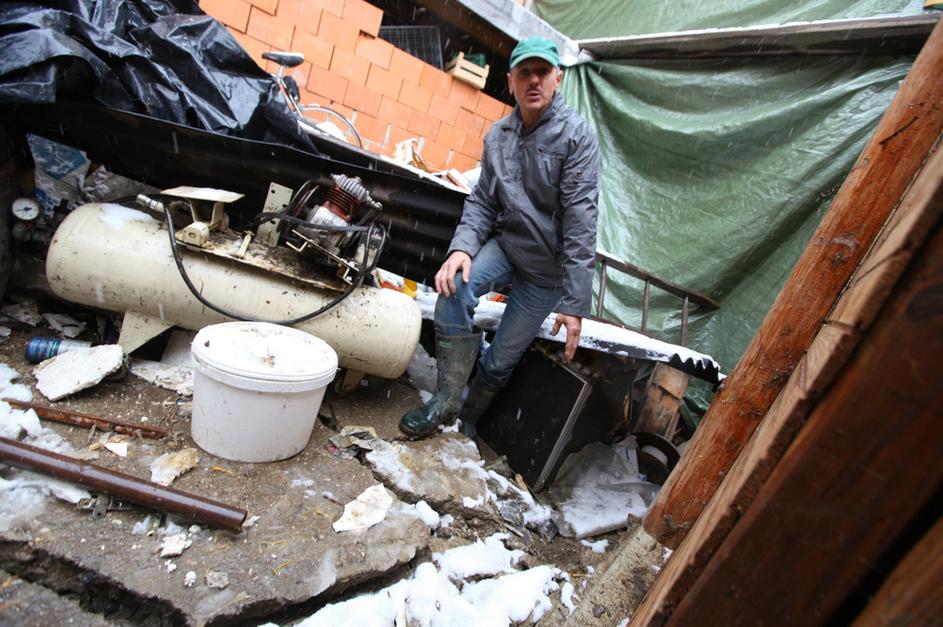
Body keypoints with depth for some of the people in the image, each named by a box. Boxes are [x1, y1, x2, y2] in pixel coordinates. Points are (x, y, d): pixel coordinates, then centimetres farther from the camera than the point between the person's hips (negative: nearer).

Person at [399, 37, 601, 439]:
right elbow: (482, 201, 2)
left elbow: (580, 220, -20)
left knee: (501, 360, 3)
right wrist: (462, 247, -19)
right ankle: (446, 399, -11)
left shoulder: (577, 135, -14)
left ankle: (467, 420, 31)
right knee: (454, 286, -27)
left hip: (547, 266, -3)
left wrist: (574, 301, -24)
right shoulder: (498, 135, 3)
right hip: (504, 242, 4)